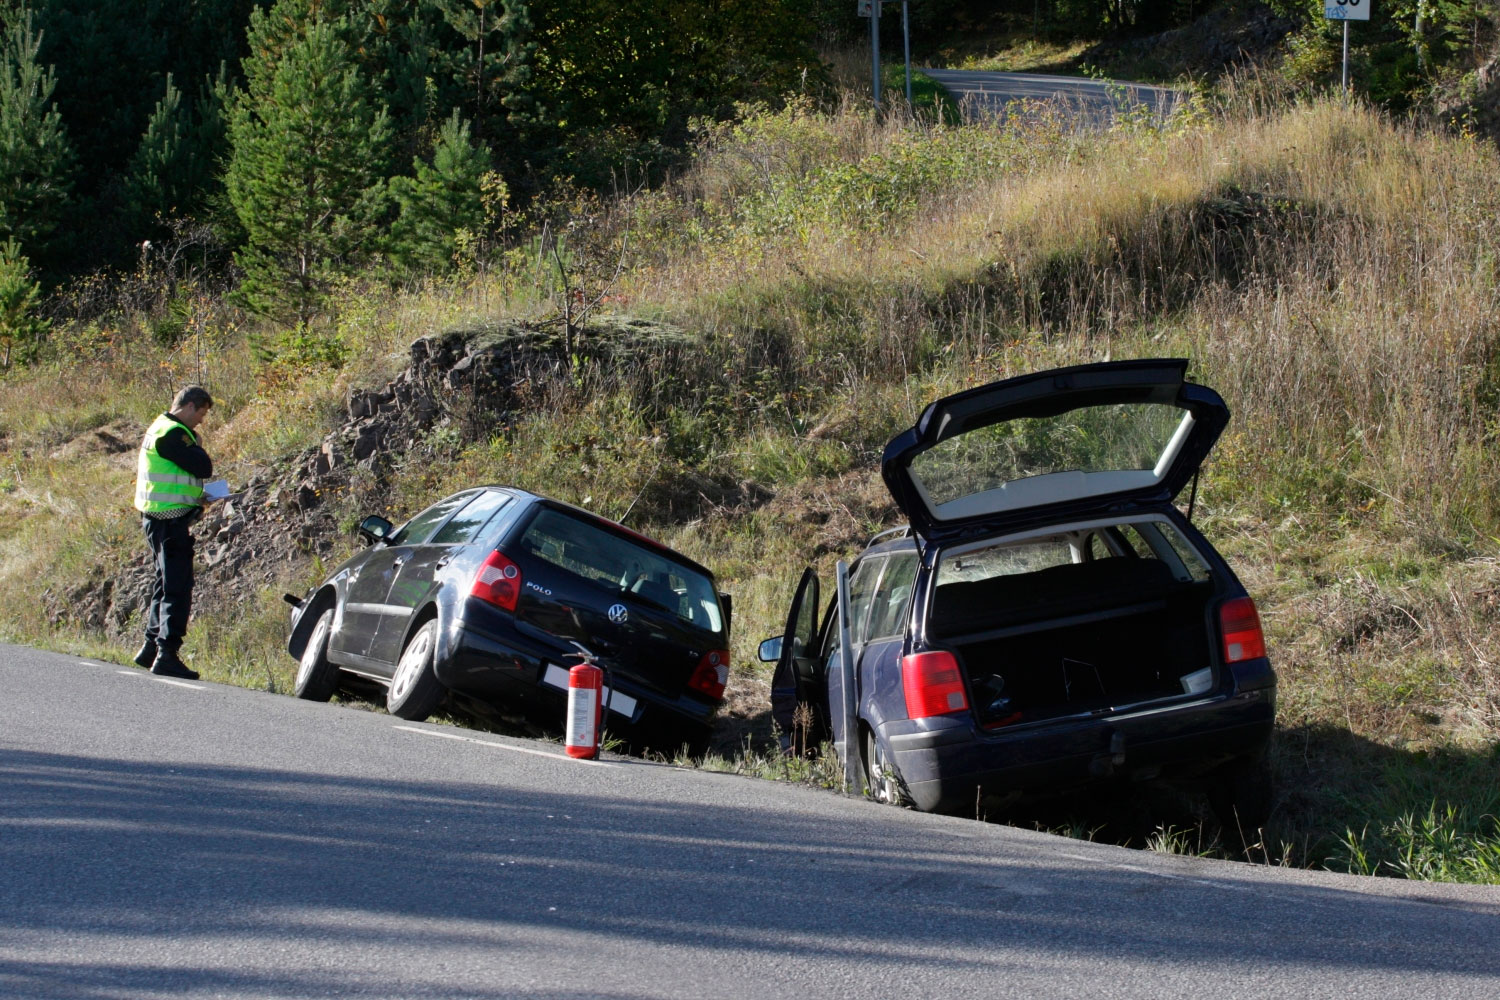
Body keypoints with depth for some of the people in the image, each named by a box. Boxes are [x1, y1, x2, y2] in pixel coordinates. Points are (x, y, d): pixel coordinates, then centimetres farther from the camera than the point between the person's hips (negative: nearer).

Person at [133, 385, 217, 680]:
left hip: (159, 519, 11)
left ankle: (152, 648, 26)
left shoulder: (160, 429, 17)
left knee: (165, 585, 19)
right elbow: (204, 467, -19)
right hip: (172, 520, -11)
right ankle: (167, 655, -12)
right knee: (177, 589, -10)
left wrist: (198, 497, 8)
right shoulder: (173, 434, -16)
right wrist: (197, 446, -2)